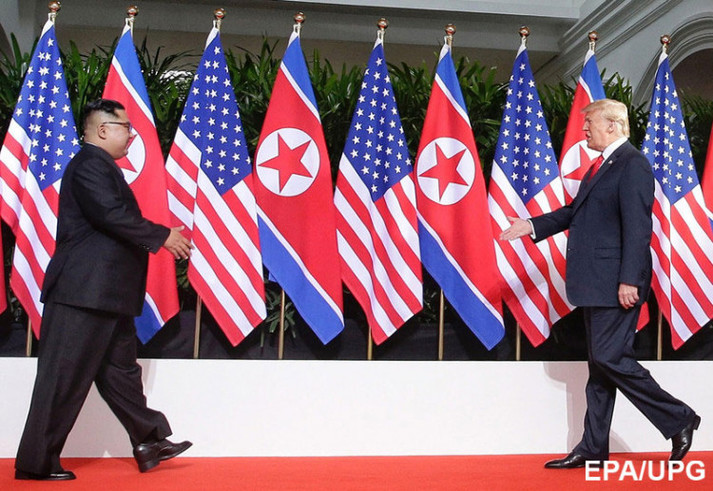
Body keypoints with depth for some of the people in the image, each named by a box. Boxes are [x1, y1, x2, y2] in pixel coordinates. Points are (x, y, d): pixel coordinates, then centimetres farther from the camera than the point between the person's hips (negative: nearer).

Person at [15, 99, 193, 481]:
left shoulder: (101, 167, 20)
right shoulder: (89, 164, -13)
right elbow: (112, 215, -24)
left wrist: (159, 239, 13)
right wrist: (162, 236, -16)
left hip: (105, 295, 11)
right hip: (84, 292, -11)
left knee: (120, 370, 15)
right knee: (64, 378, -3)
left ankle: (149, 442, 23)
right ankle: (36, 462, 7)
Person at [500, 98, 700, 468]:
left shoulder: (632, 165, -12)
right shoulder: (602, 165, 17)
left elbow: (638, 227, -19)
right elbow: (576, 212, 24)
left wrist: (629, 280, -24)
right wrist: (532, 226, 18)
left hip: (616, 284, -10)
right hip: (596, 284, 10)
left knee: (610, 358, -8)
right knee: (599, 364, 12)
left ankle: (679, 420, 8)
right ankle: (592, 450, 20)